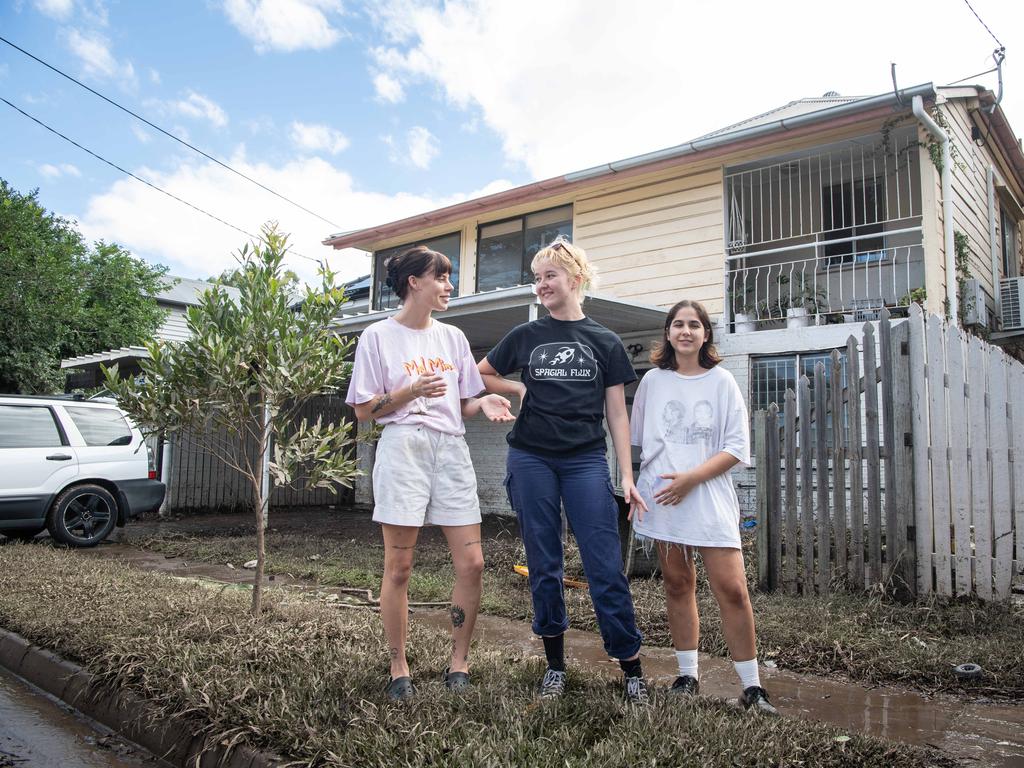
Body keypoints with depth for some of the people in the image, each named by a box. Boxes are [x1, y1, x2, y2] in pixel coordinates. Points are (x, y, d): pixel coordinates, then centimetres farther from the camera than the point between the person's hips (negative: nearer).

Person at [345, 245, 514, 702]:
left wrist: (484, 403, -5)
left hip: (451, 449, 4)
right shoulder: (378, 337, 3)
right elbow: (363, 411, -1)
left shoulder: (453, 338, 16)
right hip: (403, 447, -4)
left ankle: (458, 663, 13)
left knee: (471, 563, -2)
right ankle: (399, 670, 14)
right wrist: (411, 392, -15)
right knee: (398, 568, -1)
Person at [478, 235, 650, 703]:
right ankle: (555, 666, 21)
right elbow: (481, 375, 21)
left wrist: (627, 476, -1)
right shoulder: (525, 336, 8)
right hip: (532, 459, 2)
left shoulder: (605, 343, 5)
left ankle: (632, 670, 9)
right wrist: (520, 390, 3)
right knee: (544, 566, 7)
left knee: (606, 567, -4)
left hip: (585, 461, -1)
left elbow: (616, 414, 5)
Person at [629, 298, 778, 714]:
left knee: (732, 588, -7)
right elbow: (636, 441, 15)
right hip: (661, 498, 2)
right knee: (677, 585, 8)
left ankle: (751, 686, 5)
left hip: (709, 496, -2)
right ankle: (687, 675, 21)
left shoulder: (721, 381, 3)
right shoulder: (652, 381, 8)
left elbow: (737, 447, -2)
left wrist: (691, 478, -13)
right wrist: (632, 486, 9)